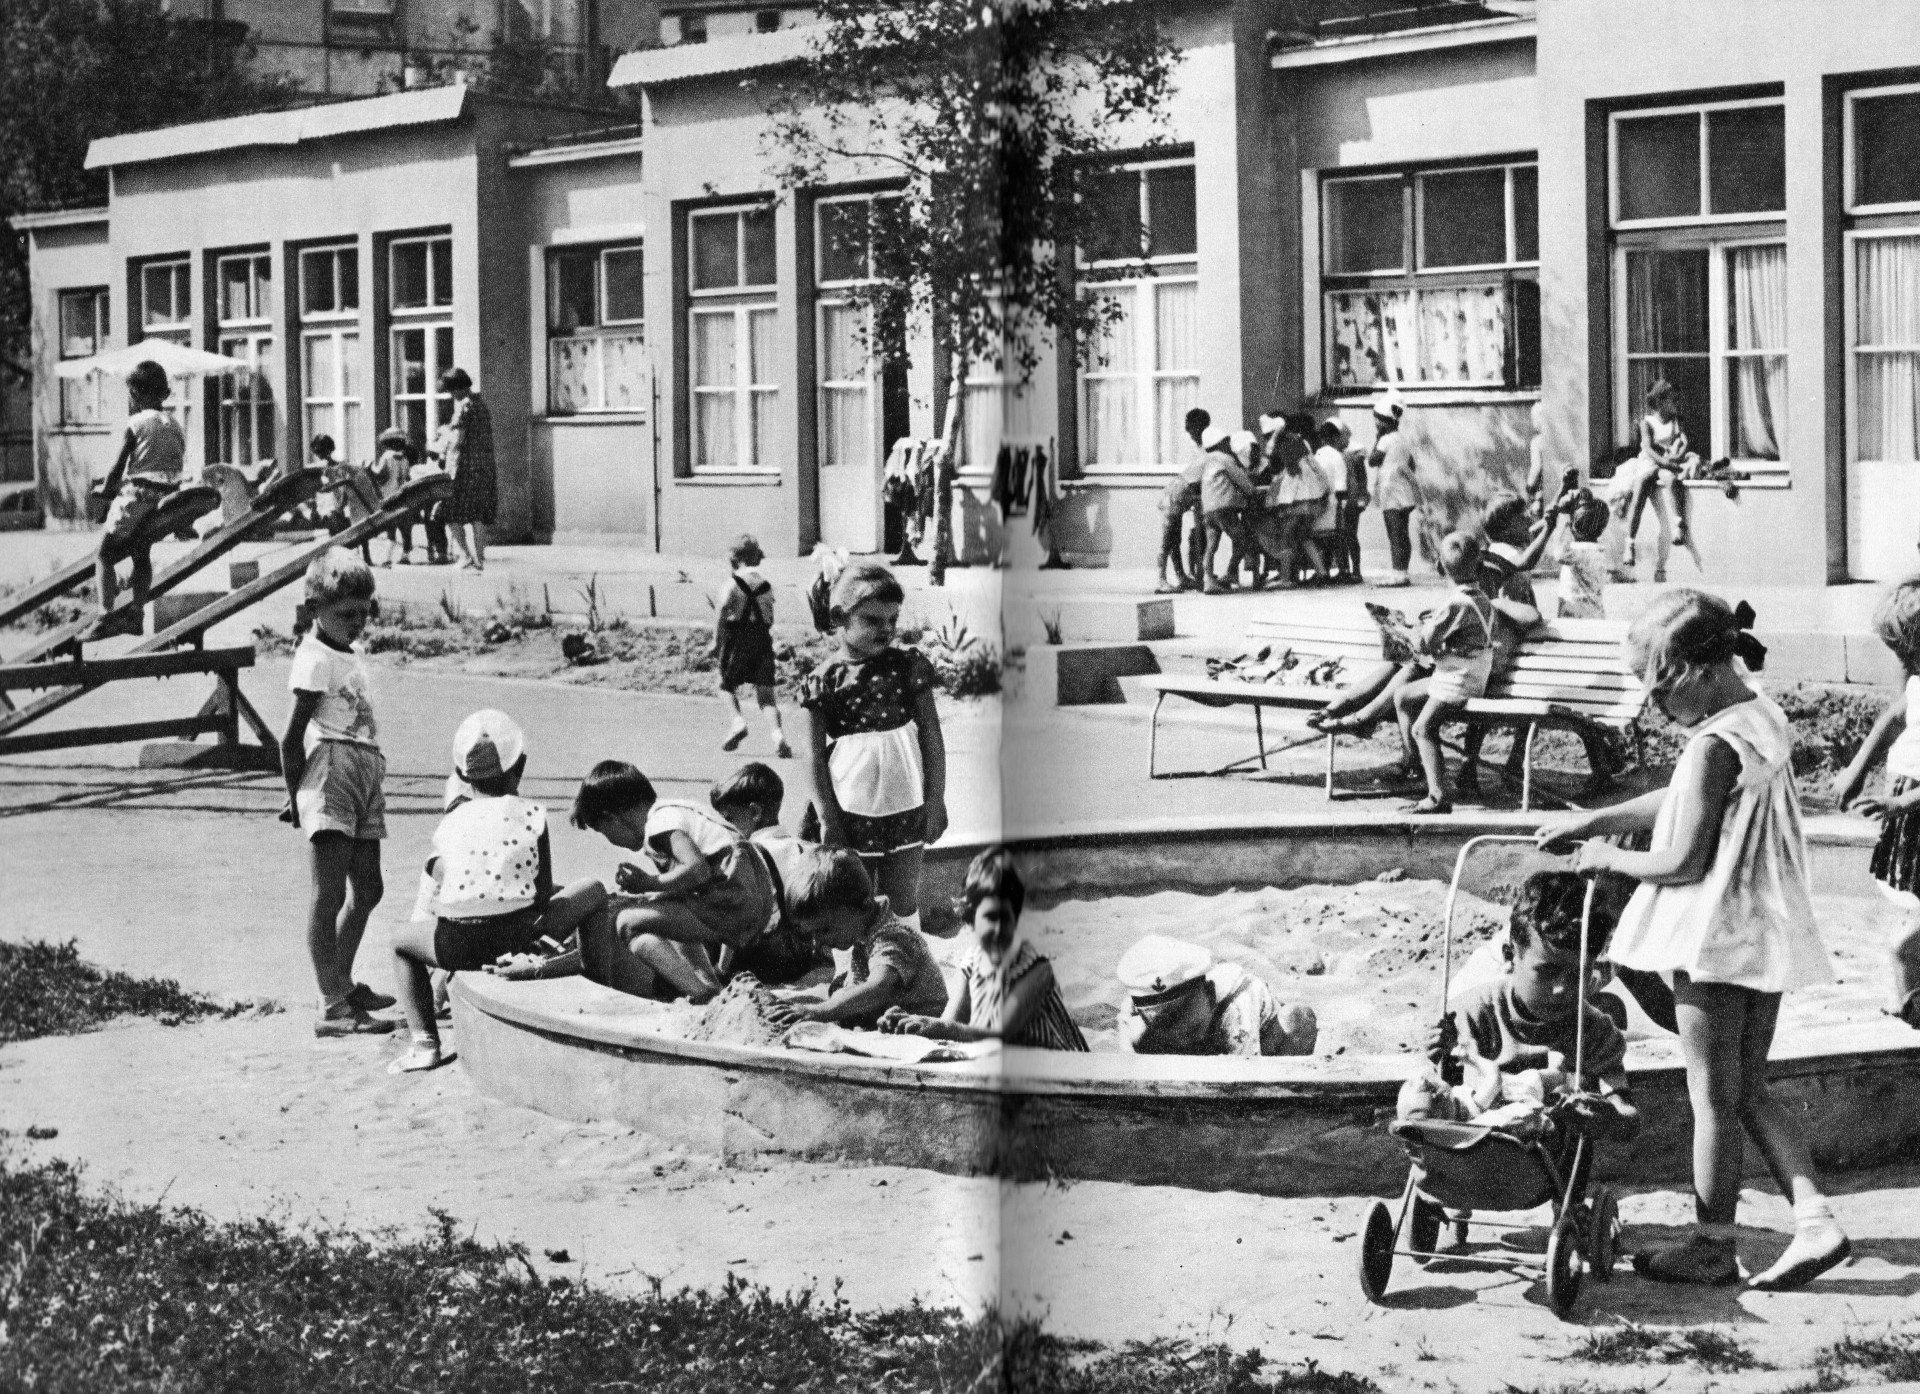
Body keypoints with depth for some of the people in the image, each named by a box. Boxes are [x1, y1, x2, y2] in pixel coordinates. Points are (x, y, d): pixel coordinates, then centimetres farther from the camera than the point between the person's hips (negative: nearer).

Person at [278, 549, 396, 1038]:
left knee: (367, 890, 17)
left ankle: (343, 984, 31)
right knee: (330, 894, -11)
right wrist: (295, 795, -7)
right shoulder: (315, 658, -9)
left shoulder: (352, 656, 17)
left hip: (366, 777, 9)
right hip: (330, 775, -9)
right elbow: (292, 738, -11)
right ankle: (333, 1007, -13)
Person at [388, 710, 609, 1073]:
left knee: (400, 939, 34)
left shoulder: (449, 824, 11)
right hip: (519, 936, -1)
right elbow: (545, 894, 5)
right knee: (594, 891, 21)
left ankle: (425, 1042, 18)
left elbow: (431, 898, 13)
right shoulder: (531, 814, 5)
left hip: (456, 947, 1)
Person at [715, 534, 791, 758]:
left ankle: (738, 719, -8)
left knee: (727, 682, 15)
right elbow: (770, 618, 12)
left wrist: (716, 640, -12)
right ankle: (777, 734, -15)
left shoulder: (735, 582, -6)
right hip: (762, 638, 4)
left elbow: (722, 611, -16)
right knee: (765, 691, 2)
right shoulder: (766, 584, 9)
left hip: (737, 638, -4)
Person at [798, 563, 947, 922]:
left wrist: (935, 801, -1)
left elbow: (931, 737, 1)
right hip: (852, 812, -1)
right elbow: (815, 755, -4)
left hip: (905, 807, 1)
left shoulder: (909, 666, -1)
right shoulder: (824, 680, -5)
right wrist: (828, 818, -8)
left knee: (903, 902, 9)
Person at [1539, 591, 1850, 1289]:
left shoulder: (1713, 745, -21)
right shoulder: (1766, 720, 7)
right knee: (1751, 1090, 17)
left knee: (1713, 1099, 4)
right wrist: (1592, 820, 20)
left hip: (1715, 937, -9)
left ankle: (1713, 1245, 15)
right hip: (1766, 930, 9)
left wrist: (1607, 857, -4)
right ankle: (1815, 1219, 8)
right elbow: (1684, 800, 18)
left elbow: (1682, 862, -20)